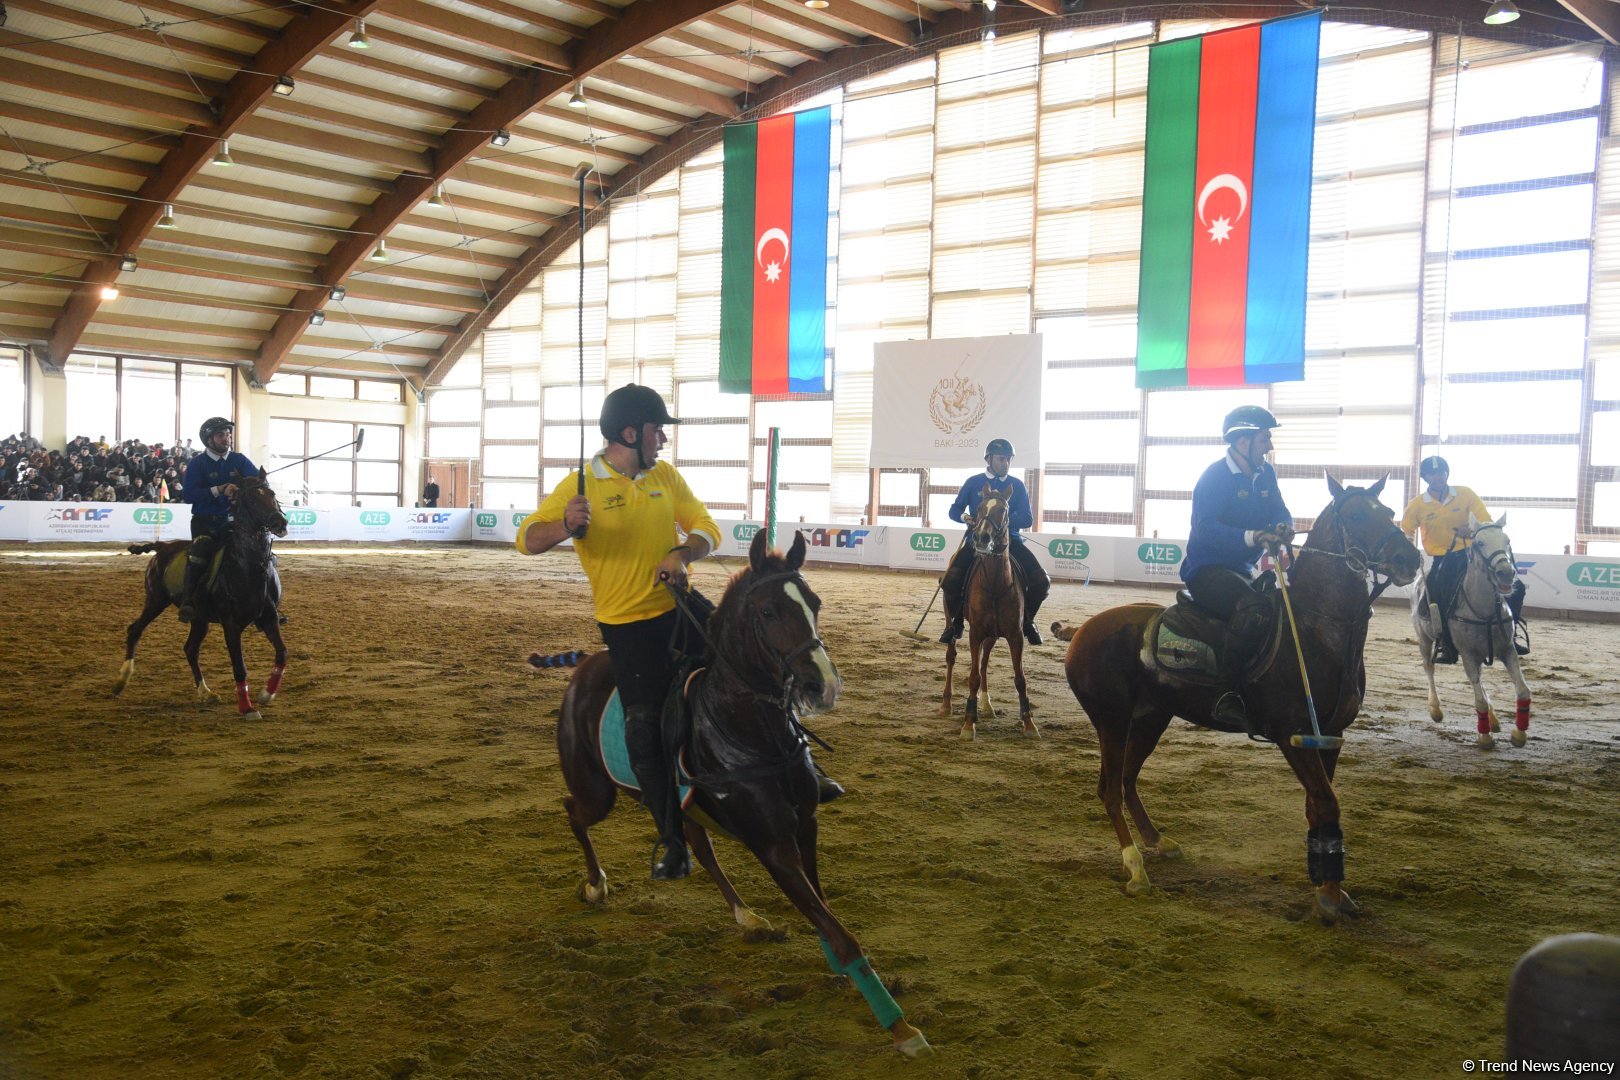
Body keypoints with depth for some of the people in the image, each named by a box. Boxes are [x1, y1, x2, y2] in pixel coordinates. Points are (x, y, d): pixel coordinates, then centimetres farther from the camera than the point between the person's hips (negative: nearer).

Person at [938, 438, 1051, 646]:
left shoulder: (1017, 486, 6)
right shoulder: (973, 483, 5)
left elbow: (1028, 519, 1)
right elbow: (954, 510, 10)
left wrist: (1004, 520, -18)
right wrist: (964, 517, -14)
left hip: (1009, 540, 1)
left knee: (1041, 582, -18)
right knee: (951, 580, -26)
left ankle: (1027, 619, 11)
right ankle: (956, 620, 2)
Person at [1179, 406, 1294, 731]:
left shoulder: (1265, 473, 10)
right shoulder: (1216, 476, -14)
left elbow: (1280, 512, 11)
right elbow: (1204, 528, -24)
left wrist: (1284, 527, -15)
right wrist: (1252, 537, -36)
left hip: (1241, 569, 9)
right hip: (1207, 568, -9)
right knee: (1255, 608, -33)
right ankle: (1229, 697, -33)